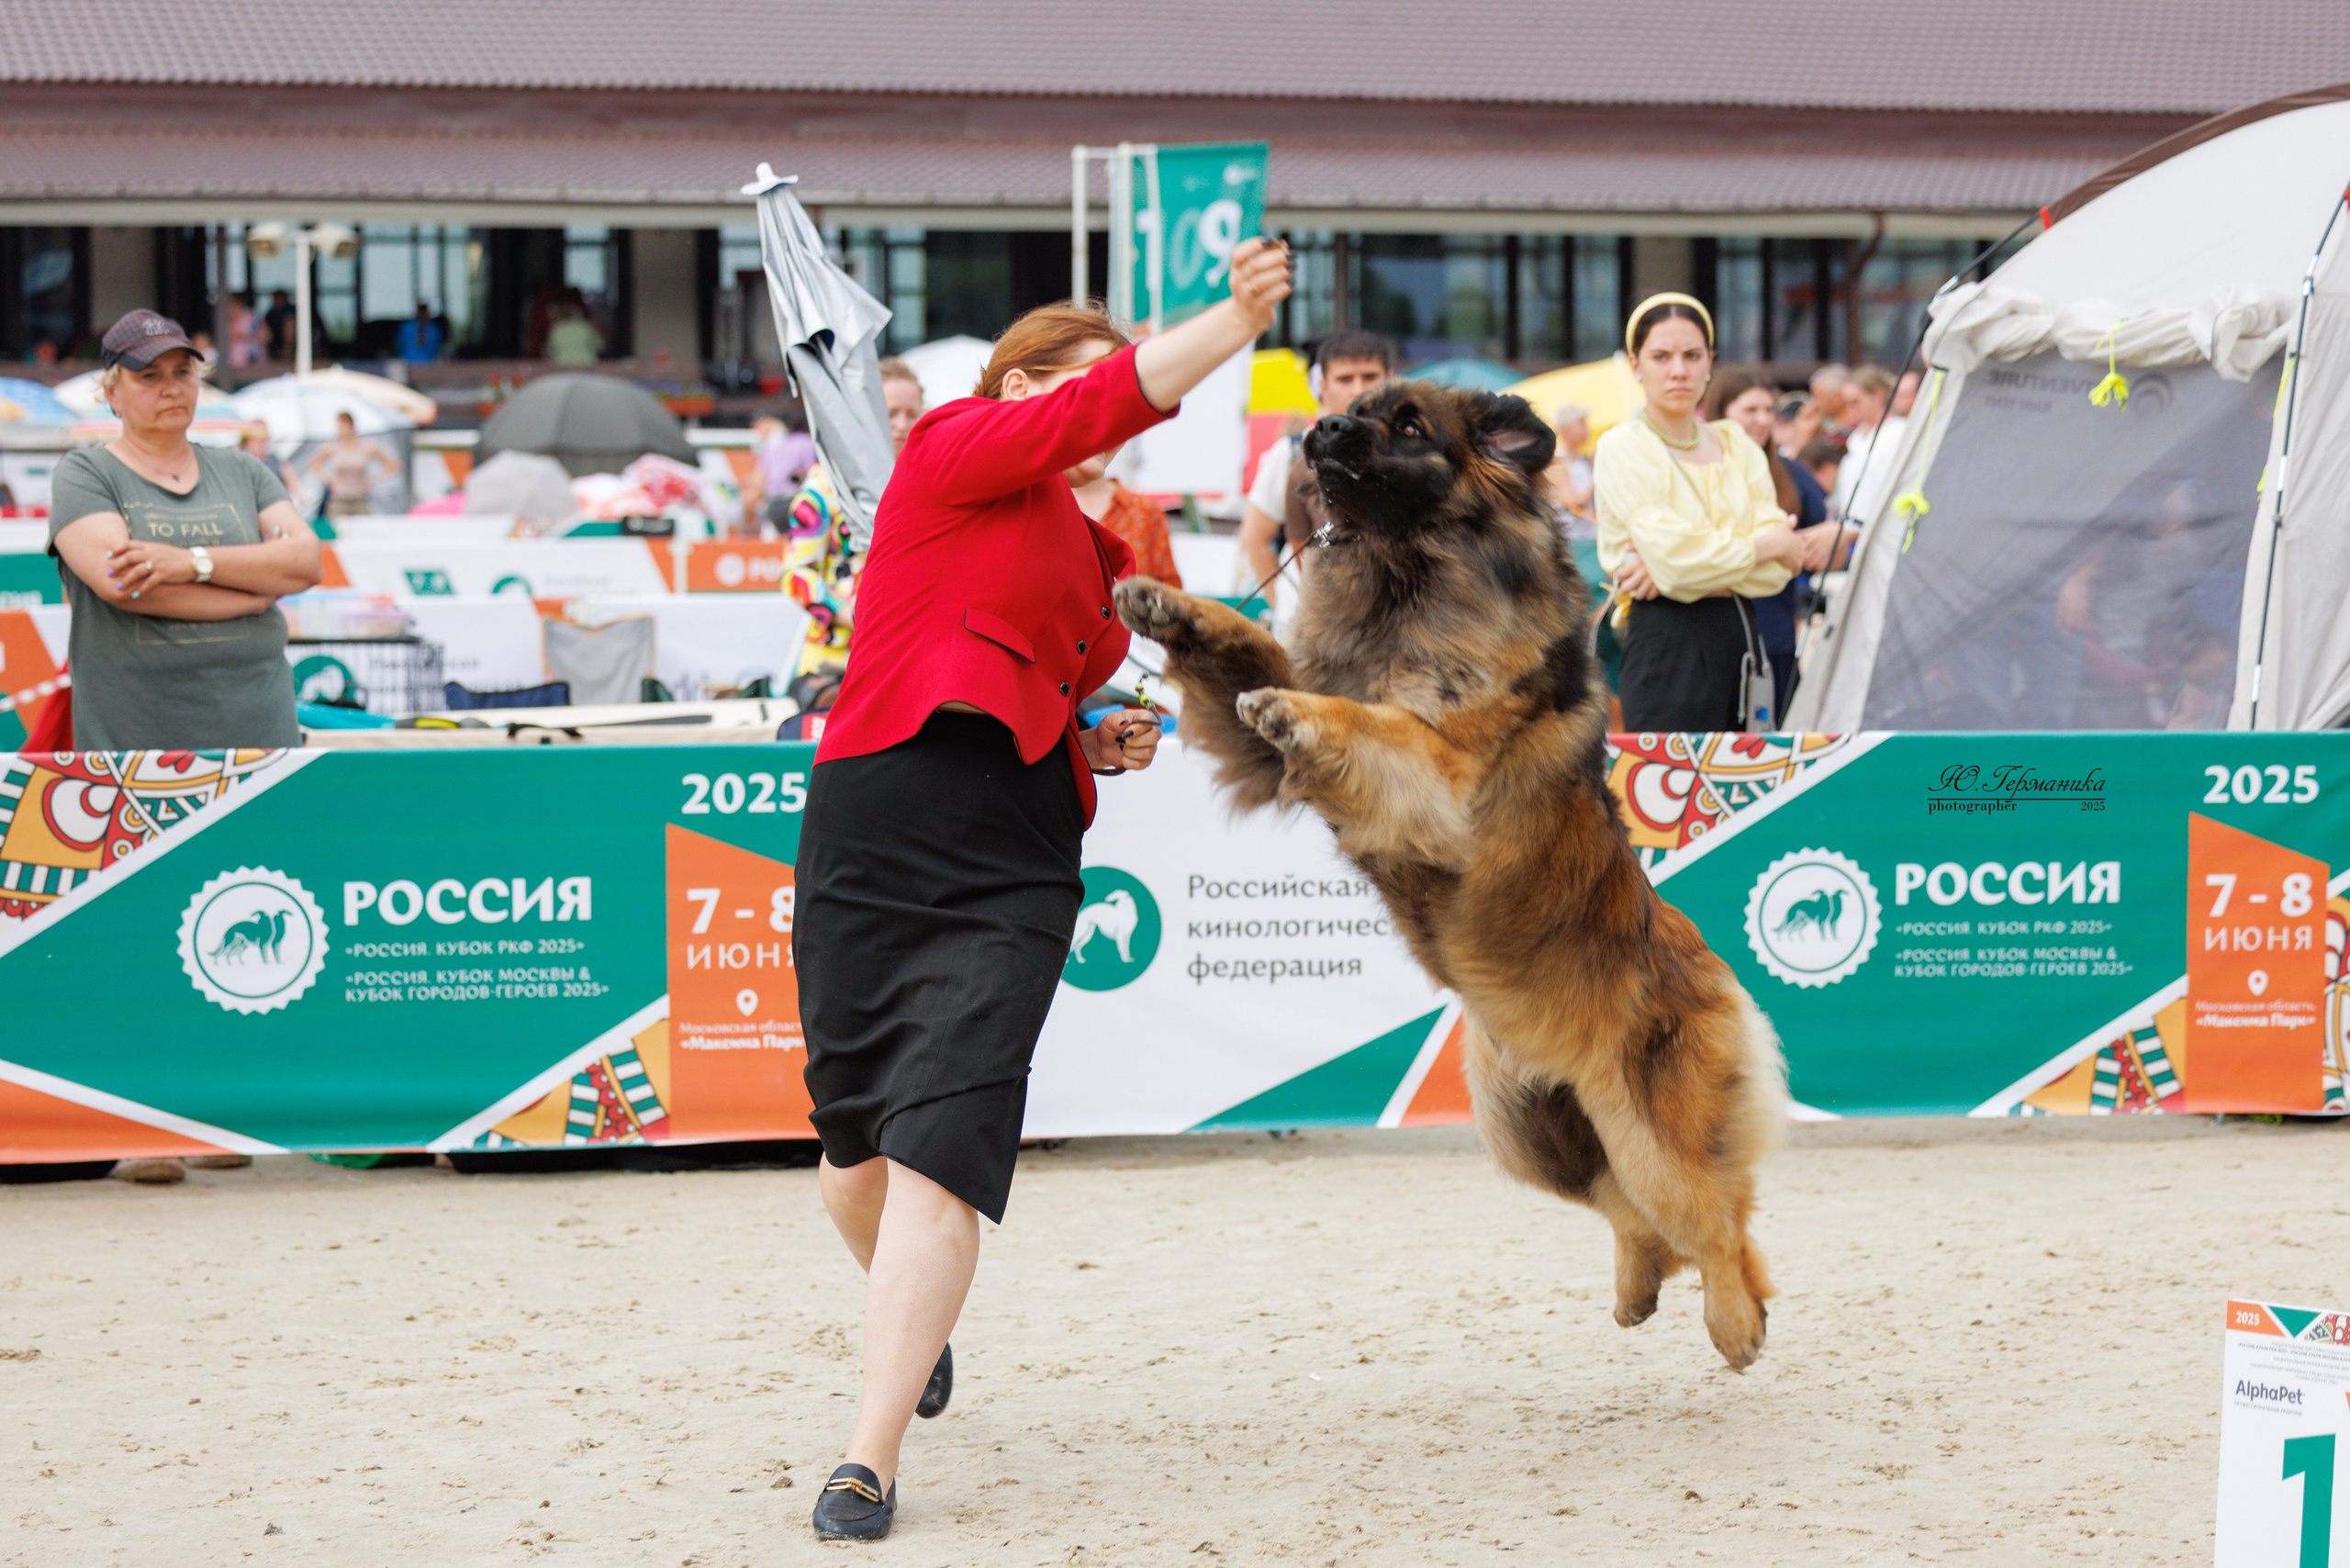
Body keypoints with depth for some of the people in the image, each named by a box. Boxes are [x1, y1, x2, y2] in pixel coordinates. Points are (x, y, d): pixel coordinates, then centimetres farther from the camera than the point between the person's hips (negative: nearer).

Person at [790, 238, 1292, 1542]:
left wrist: (1102, 745, 14)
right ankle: (912, 1322, 41)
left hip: (1015, 868, 4)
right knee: (858, 1138, 9)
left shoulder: (1090, 551, 21)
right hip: (876, 835, -4)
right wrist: (1237, 320, -20)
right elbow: (1105, 406, -15)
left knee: (941, 1142, -12)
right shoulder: (955, 446, 2)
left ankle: (871, 1456, -16)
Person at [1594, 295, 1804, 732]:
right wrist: (1768, 545, -1)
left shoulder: (1735, 443, 14)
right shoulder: (1621, 448, -2)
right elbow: (1678, 557, -14)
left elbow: (1778, 570, 2)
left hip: (1738, 631, 6)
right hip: (1666, 642, -6)